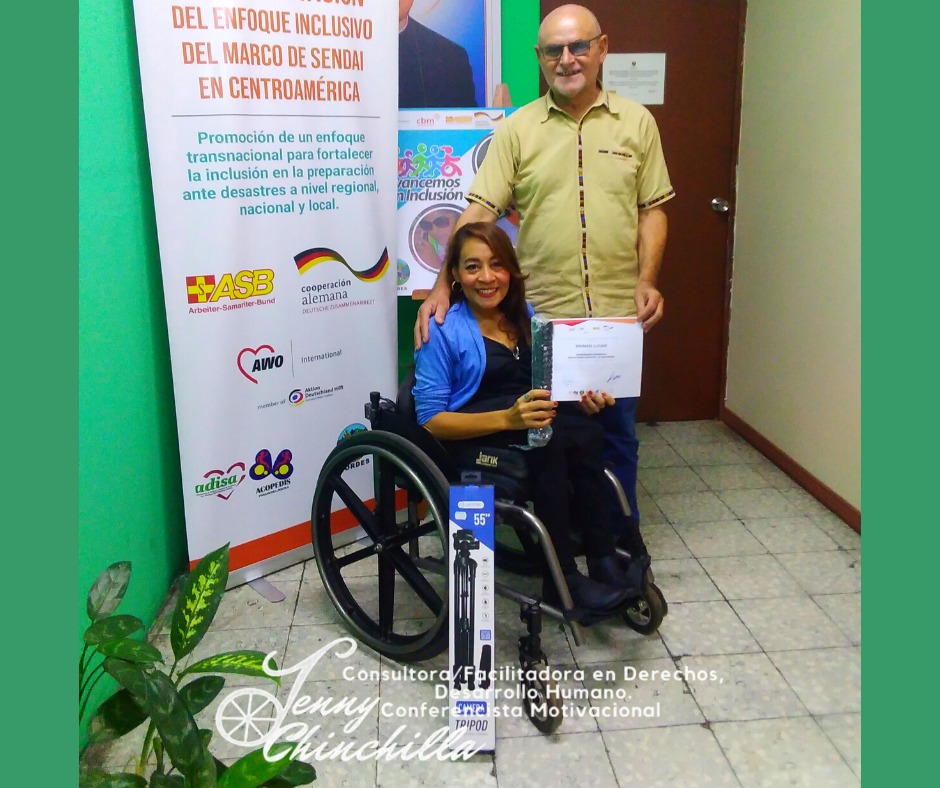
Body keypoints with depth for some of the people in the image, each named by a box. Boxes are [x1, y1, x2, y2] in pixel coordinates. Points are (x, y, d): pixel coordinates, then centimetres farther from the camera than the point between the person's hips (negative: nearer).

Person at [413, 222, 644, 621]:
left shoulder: (525, 317, 8)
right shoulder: (442, 329, -9)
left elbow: (549, 391, 11)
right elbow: (431, 419, -14)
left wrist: (583, 401, -12)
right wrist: (507, 419, -29)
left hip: (531, 429, 5)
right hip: (465, 441, -5)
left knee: (585, 432, -26)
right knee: (548, 437, -33)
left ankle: (603, 561, -19)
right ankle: (563, 581, -23)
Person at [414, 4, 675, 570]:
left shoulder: (636, 122, 5)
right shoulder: (518, 128, 0)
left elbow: (652, 209, 6)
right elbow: (479, 211, -7)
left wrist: (647, 279, -8)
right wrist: (443, 286, -18)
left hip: (619, 312, 1)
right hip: (542, 313, -1)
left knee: (617, 430, 13)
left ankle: (622, 532, 34)